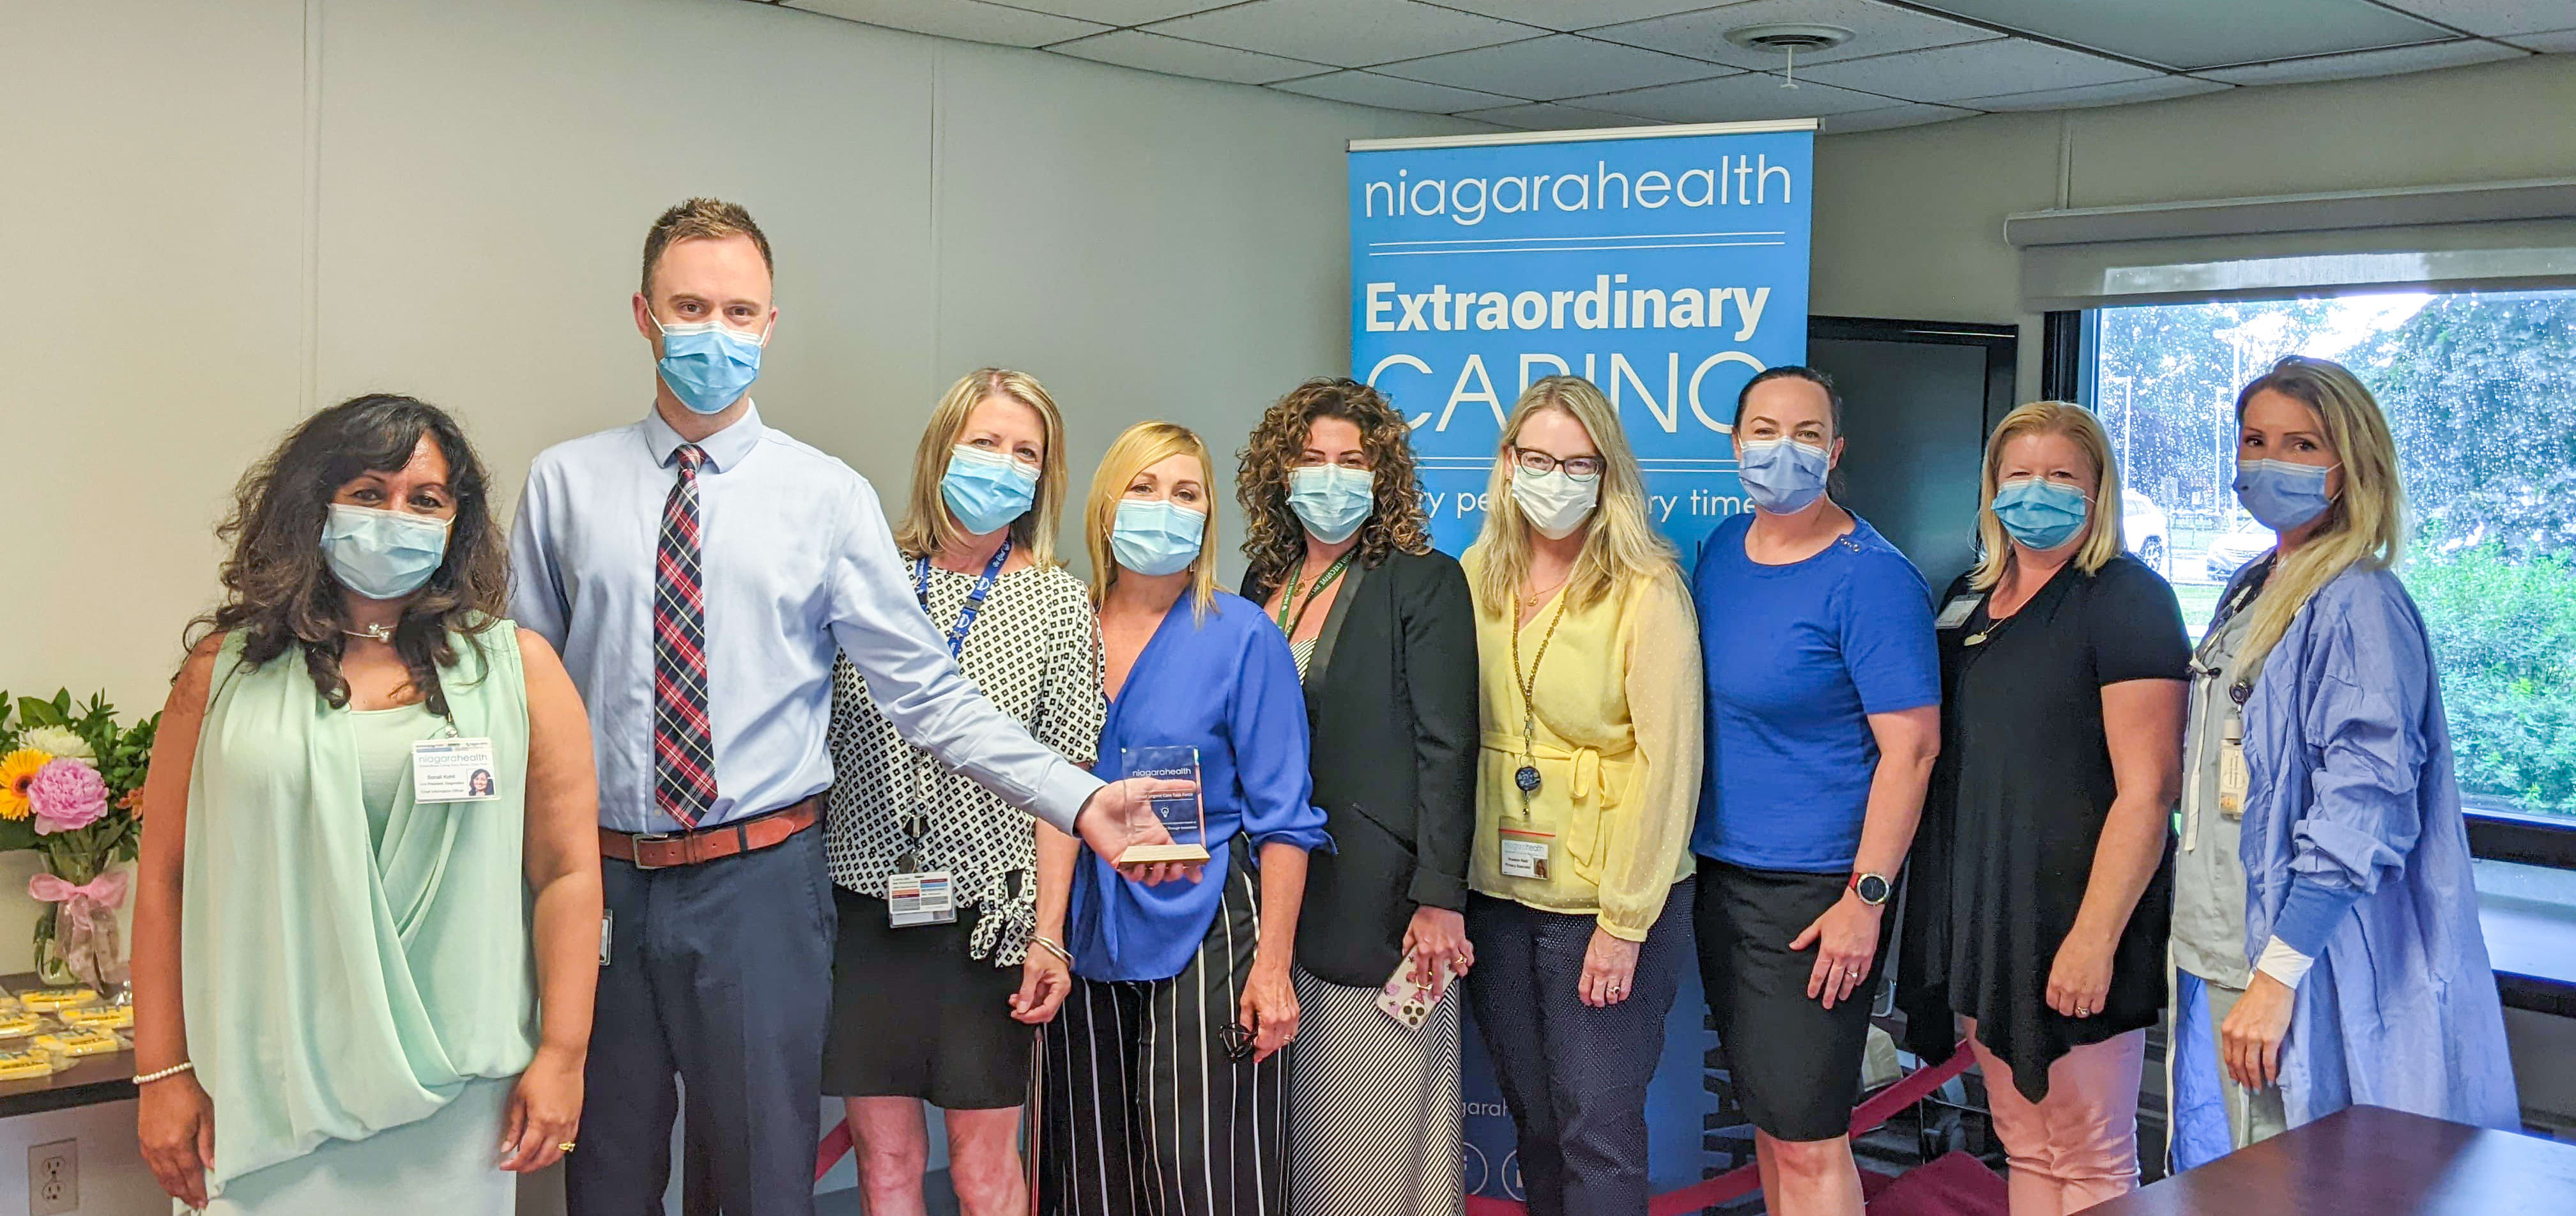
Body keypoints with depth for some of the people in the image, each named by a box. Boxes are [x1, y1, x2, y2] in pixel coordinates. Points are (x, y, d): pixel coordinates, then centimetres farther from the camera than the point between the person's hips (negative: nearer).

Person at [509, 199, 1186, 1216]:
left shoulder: (827, 496, -2)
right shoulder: (565, 484, 3)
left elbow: (927, 694, -4)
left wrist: (1078, 798, -14)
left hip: (758, 886, -1)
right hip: (597, 882, 2)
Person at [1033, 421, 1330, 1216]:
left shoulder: (1241, 636, -7)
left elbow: (1282, 819, -7)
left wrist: (1273, 964, -12)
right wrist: (1041, 932, 5)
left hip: (1201, 936, -4)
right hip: (1082, 935, 4)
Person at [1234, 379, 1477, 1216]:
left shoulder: (1423, 581, -5)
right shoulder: (1264, 582, 12)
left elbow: (1447, 749, -10)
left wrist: (1440, 897, -16)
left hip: (1377, 895, -5)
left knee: (1378, 1123, 1)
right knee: (1291, 1131, 11)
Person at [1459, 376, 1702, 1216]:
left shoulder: (1647, 589, -11)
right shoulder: (1476, 576, 4)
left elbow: (1667, 761, -13)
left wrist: (1624, 923, -15)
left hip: (1608, 902, -5)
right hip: (1497, 892, 5)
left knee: (1598, 1129, 1)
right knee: (1532, 1118, 16)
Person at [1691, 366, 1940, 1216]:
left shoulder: (1871, 577, -14)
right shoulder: (1722, 548, 8)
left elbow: (1912, 747, -16)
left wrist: (1867, 898, -19)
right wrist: (1686, 844, 14)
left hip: (1815, 890, -7)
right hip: (1718, 870, 7)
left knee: (1806, 1139, -3)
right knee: (1764, 1113, 17)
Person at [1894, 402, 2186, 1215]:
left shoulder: (2126, 599, -10)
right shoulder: (1970, 598, 13)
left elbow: (2147, 789, -16)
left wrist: (2096, 937, -21)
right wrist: (1946, 927, 14)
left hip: (2074, 919, -7)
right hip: (1981, 916, 7)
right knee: (2024, 1148, 15)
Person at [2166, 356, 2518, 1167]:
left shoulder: (2359, 606, -13)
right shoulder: (2250, 594, 13)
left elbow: (2361, 811, -21)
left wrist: (2277, 976, -25)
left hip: (2306, 968, -8)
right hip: (2217, 956, 9)